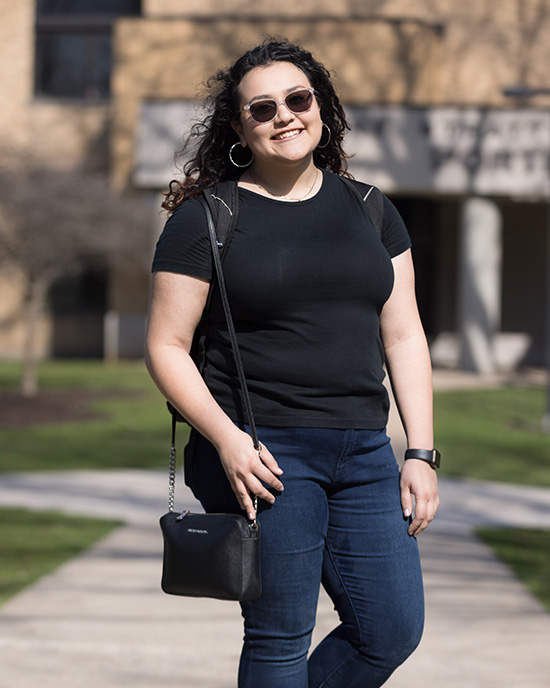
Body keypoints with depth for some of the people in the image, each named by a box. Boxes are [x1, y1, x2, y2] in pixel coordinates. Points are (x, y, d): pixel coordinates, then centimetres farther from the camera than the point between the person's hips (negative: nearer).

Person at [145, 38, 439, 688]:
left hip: (363, 450, 5)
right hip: (261, 455, -5)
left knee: (392, 630, 3)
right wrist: (226, 439, -16)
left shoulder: (369, 211, 12)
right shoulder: (205, 218, -1)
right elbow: (166, 347, -2)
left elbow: (404, 337, 12)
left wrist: (420, 454, 3)